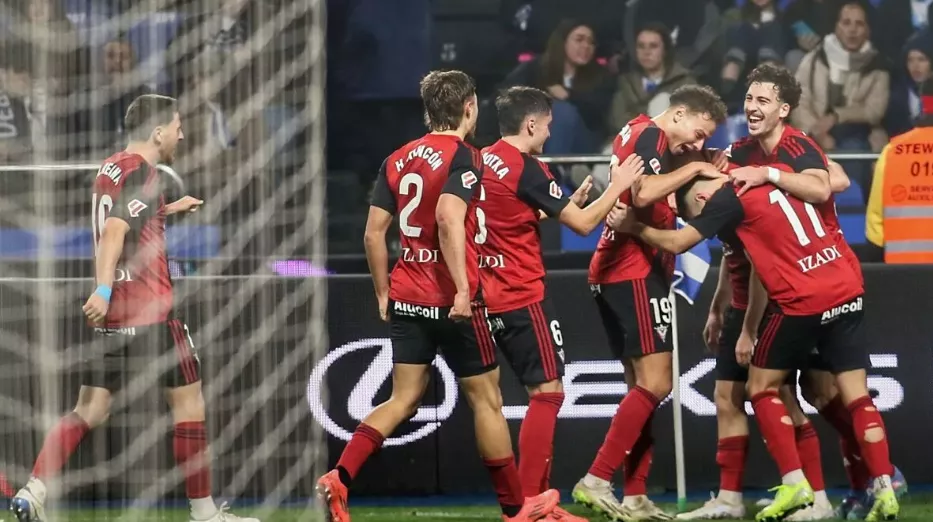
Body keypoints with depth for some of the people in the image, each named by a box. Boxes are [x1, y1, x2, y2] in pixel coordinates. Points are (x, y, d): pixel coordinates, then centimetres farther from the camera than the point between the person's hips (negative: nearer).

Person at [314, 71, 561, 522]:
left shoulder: (398, 160, 9)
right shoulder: (462, 156, -10)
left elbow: (374, 232, 9)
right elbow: (449, 219, -25)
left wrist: (384, 294, 17)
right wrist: (462, 289, -28)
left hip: (406, 298, 6)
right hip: (449, 300, -6)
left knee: (404, 399, 9)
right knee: (486, 399, 5)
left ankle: (338, 479, -9)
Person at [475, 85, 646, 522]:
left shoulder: (481, 162, 9)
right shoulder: (527, 170, -15)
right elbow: (583, 224, -11)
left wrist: (567, 204, 23)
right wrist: (617, 187, 2)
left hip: (491, 299, 8)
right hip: (524, 297, -8)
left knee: (541, 392, 14)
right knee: (548, 393, -4)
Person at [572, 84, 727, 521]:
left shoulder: (636, 132, 19)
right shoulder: (650, 135, -10)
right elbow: (643, 194, -26)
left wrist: (704, 174, 7)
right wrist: (693, 169, -14)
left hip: (611, 272, 10)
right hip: (635, 274, -10)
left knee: (644, 387, 10)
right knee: (654, 384, -11)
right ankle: (595, 482, -16)